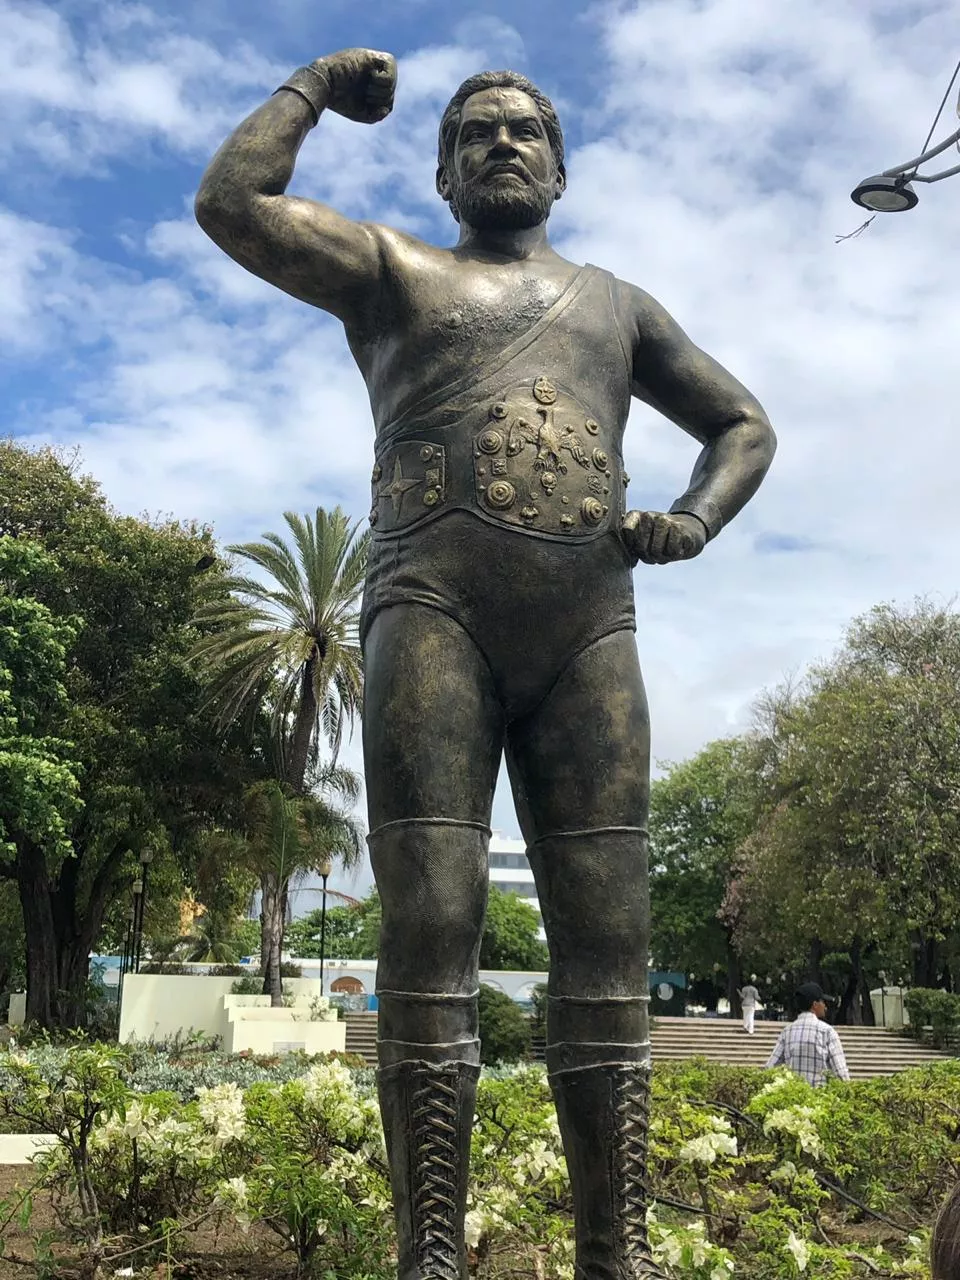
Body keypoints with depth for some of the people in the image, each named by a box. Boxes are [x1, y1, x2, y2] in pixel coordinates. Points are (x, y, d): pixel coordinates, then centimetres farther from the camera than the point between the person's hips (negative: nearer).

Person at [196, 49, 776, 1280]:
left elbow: (743, 423, 30)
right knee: (431, 923, -11)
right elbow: (232, 202, 9)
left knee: (606, 933, -5)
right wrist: (315, 85, 22)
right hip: (433, 610, -2)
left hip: (590, 627, 3)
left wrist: (696, 517, 10)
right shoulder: (393, 269, 22)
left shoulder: (616, 302, 29)